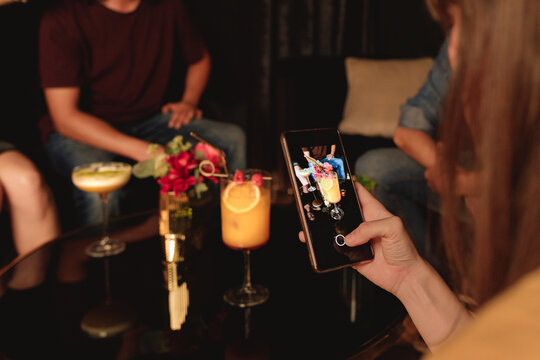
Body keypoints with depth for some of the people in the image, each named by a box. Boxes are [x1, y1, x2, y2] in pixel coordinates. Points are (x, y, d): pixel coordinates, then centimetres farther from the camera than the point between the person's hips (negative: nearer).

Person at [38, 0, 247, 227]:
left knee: (232, 139, -18)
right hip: (82, 132, -4)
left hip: (150, 120, 5)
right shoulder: (61, 20, -16)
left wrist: (189, 101, -1)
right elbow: (65, 118, -21)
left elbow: (200, 59, 21)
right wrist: (141, 151, -31)